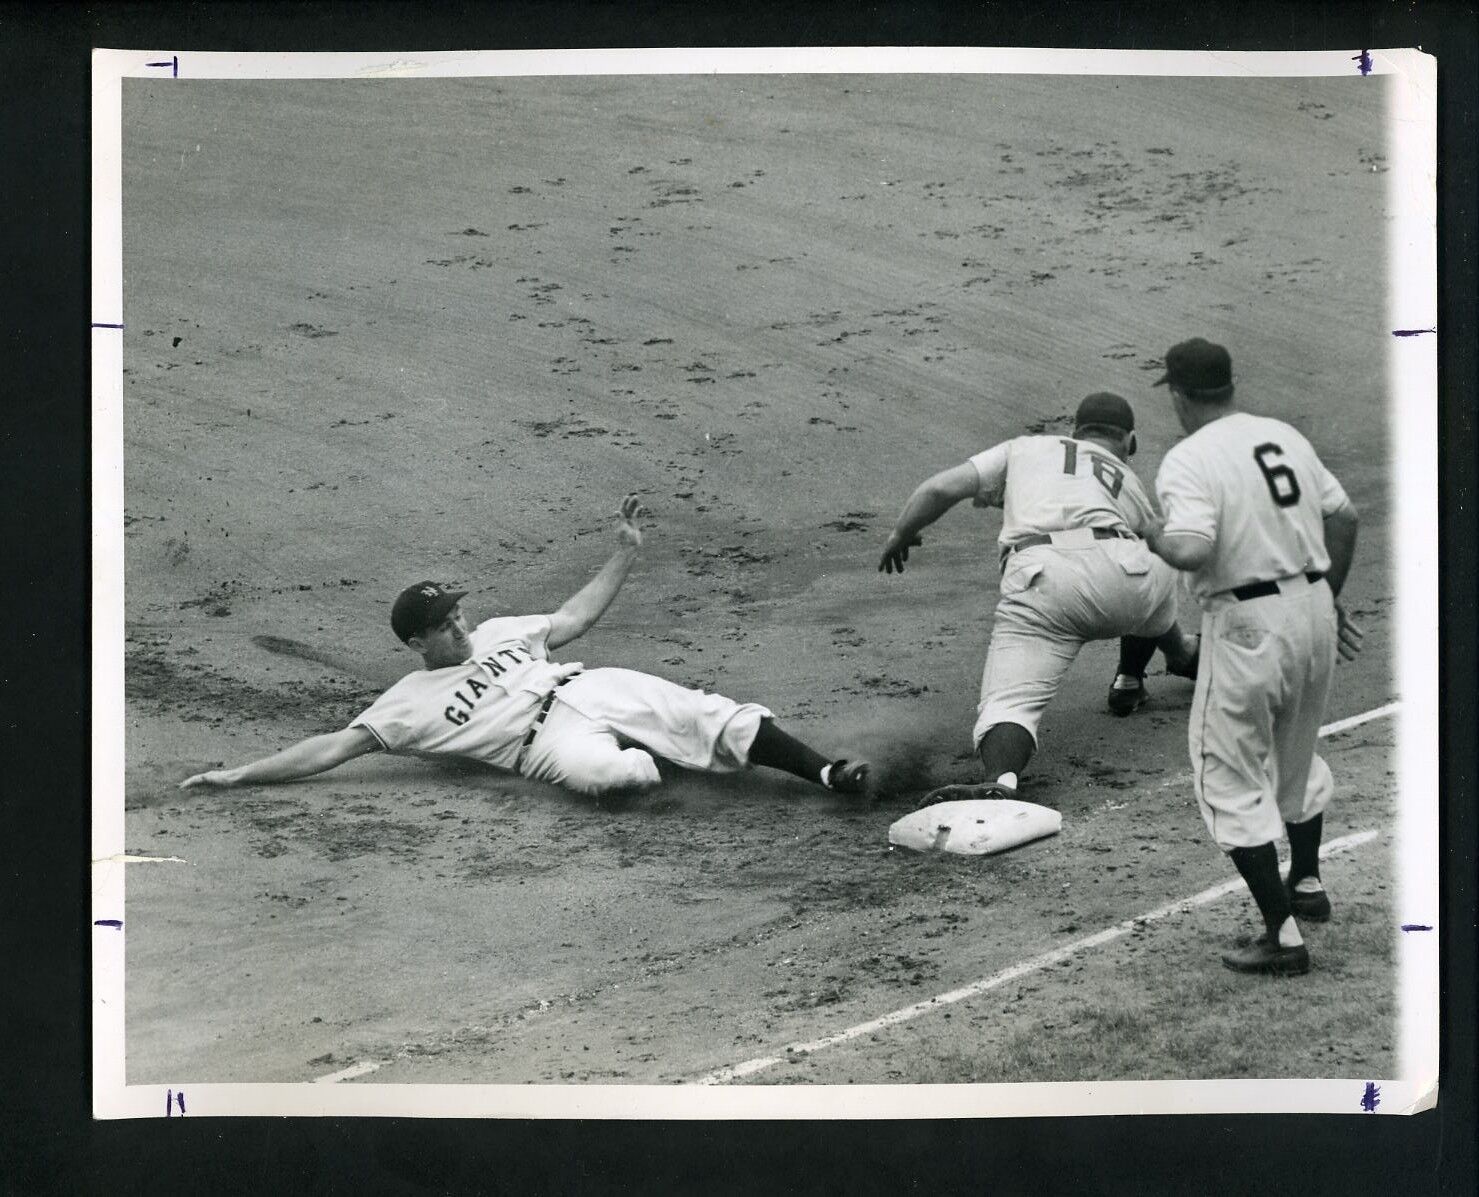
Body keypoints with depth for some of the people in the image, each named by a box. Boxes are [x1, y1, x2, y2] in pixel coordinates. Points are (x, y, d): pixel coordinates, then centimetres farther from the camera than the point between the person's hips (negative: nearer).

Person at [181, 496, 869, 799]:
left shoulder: (496, 631, 26)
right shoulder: (408, 701, 8)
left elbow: (574, 618, 29)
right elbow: (335, 746, 3)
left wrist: (623, 556, 22)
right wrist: (238, 776, -5)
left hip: (591, 687, 5)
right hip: (549, 737, -5)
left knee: (720, 717, -15)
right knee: (605, 770, -45)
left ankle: (827, 774, -20)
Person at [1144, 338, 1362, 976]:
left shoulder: (1188, 460, -14)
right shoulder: (1285, 435, 8)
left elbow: (1192, 550, -28)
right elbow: (1343, 516, 12)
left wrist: (1155, 538, -6)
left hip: (1246, 624, -7)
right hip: (1314, 610, 7)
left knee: (1232, 779, 3)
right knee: (1296, 754, 28)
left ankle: (1282, 934, 0)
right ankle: (1306, 883, 42)